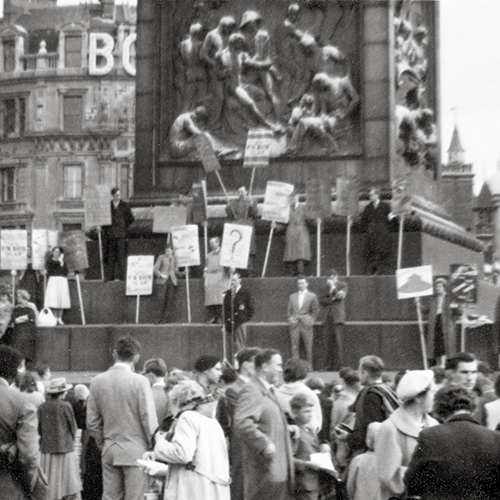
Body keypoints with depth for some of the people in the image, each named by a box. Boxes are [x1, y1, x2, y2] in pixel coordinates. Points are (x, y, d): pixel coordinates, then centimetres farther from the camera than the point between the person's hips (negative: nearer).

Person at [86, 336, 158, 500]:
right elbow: (149, 420, -11)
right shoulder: (139, 381, -12)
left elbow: (92, 422, 6)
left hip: (109, 451, 5)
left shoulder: (97, 381, 2)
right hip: (136, 451, -4)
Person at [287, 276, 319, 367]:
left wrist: (310, 321, -3)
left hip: (306, 326, -2)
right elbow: (288, 311, 17)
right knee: (294, 347, -3)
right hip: (294, 325, 2)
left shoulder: (312, 296, 8)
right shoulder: (292, 297, 16)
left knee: (308, 348, -4)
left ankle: (309, 366, 1)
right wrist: (290, 319, 1)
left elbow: (315, 311, 7)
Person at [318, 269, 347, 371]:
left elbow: (341, 296, -7)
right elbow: (322, 301, 6)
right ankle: (328, 366, -1)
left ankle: (337, 365, -10)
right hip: (327, 317, 3)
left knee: (338, 341, -11)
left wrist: (333, 287, -5)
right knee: (327, 341, -3)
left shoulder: (342, 285, 11)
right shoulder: (324, 287, 19)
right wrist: (332, 299, -6)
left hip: (337, 317, -3)